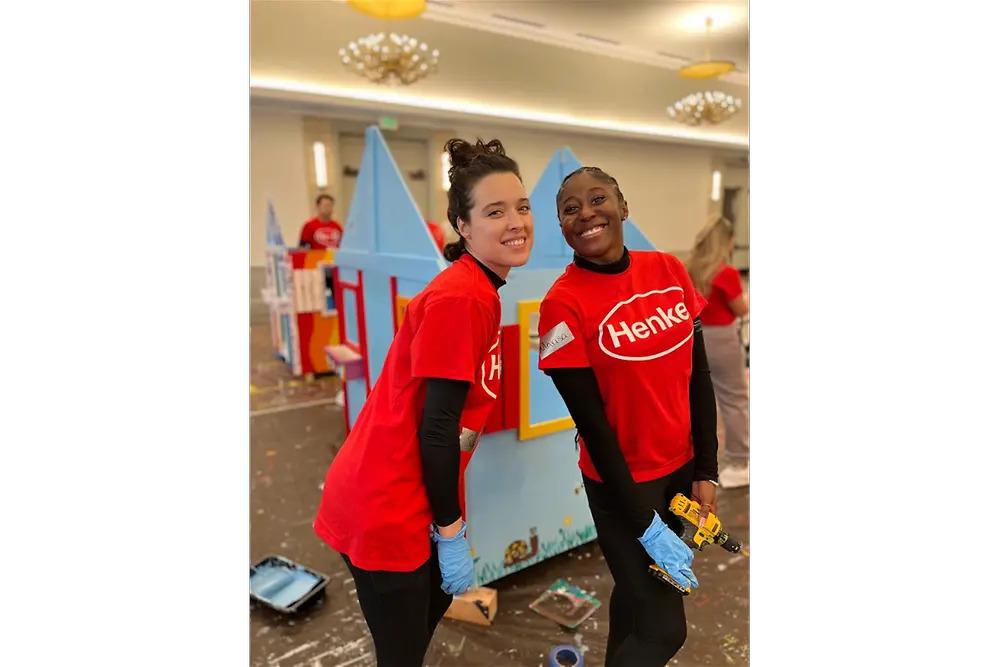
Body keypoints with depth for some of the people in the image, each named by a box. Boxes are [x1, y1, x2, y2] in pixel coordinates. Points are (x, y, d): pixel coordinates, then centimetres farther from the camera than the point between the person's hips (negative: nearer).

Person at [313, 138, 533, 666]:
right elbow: (436, 427, -22)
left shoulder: (477, 290, 6)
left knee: (437, 599, 29)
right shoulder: (461, 297, -23)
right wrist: (452, 532, -12)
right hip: (385, 508, -9)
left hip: (405, 497, 9)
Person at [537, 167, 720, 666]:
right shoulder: (564, 304, -19)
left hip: (679, 467, 5)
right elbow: (591, 424, -17)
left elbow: (699, 378, 2)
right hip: (621, 479, -5)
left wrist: (706, 471, 1)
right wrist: (645, 525, -14)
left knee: (637, 588, 25)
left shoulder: (669, 270, -4)